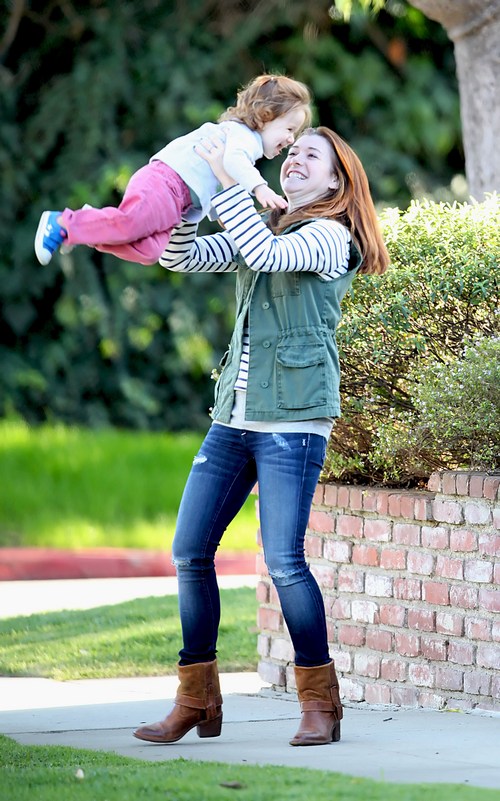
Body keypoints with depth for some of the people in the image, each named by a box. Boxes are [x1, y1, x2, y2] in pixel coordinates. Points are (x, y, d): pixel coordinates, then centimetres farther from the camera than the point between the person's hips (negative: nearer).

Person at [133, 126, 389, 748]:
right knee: (189, 553, 2)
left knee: (284, 561, -13)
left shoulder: (330, 236, -3)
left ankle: (320, 703, -2)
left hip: (293, 420, -8)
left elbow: (266, 254, -21)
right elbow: (181, 255, 13)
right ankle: (196, 702, 10)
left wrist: (225, 182, -17)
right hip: (234, 416, 8)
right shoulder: (258, 230, 19)